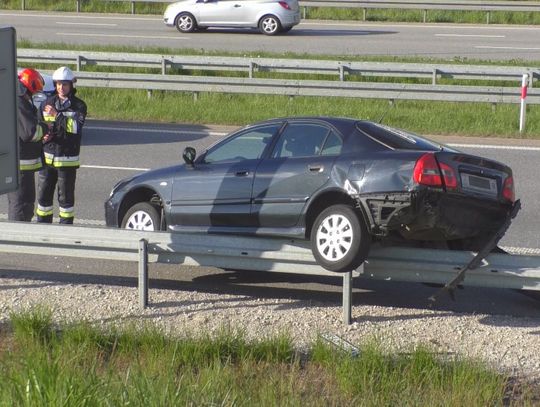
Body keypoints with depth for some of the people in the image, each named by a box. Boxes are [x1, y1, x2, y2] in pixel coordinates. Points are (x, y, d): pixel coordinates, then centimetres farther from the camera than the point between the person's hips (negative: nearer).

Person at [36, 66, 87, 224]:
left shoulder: (78, 105, -2)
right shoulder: (49, 103, 9)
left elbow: (77, 126, -19)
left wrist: (57, 115, -23)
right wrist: (44, 135, -6)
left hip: (67, 158, -4)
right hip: (47, 156, 4)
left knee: (66, 197, 2)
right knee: (44, 194, 6)